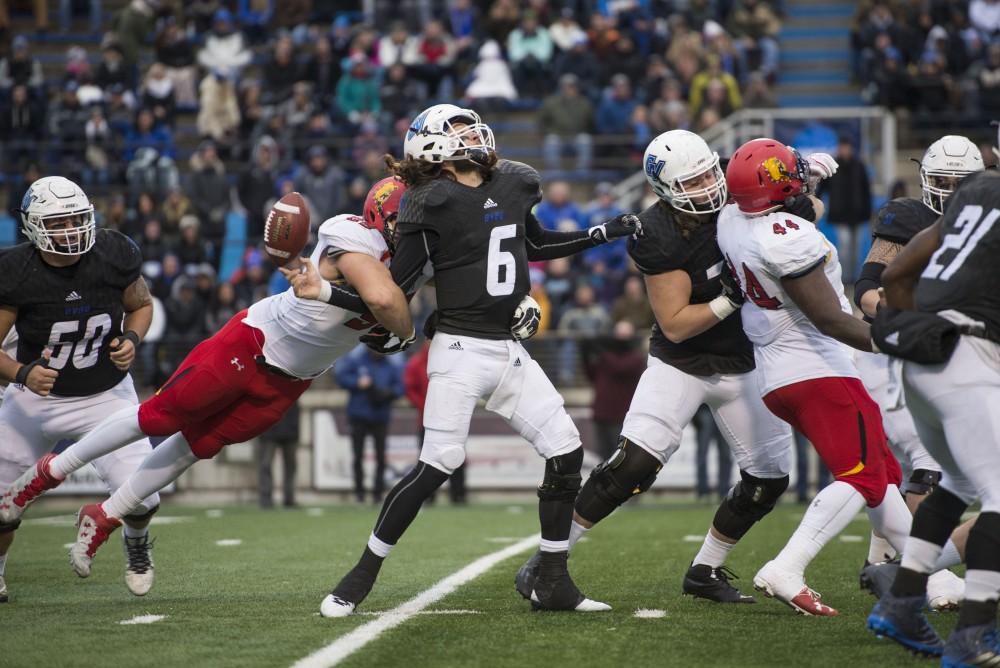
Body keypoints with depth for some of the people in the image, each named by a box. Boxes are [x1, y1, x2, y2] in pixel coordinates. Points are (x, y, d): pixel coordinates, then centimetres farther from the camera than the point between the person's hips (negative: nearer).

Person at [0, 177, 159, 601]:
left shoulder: (113, 256, -16)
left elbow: (141, 304, 4)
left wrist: (131, 339, -16)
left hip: (106, 395, 0)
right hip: (37, 397, 0)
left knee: (140, 497, -12)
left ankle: (137, 542, 26)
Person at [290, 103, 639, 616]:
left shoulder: (513, 186, 9)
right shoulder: (433, 204, -9)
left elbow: (535, 246, 30)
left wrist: (606, 233, 28)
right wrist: (326, 292, -19)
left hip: (509, 351, 7)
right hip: (461, 348, -7)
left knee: (565, 452, 1)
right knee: (438, 463, -16)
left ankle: (552, 583, 10)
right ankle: (360, 578, -4)